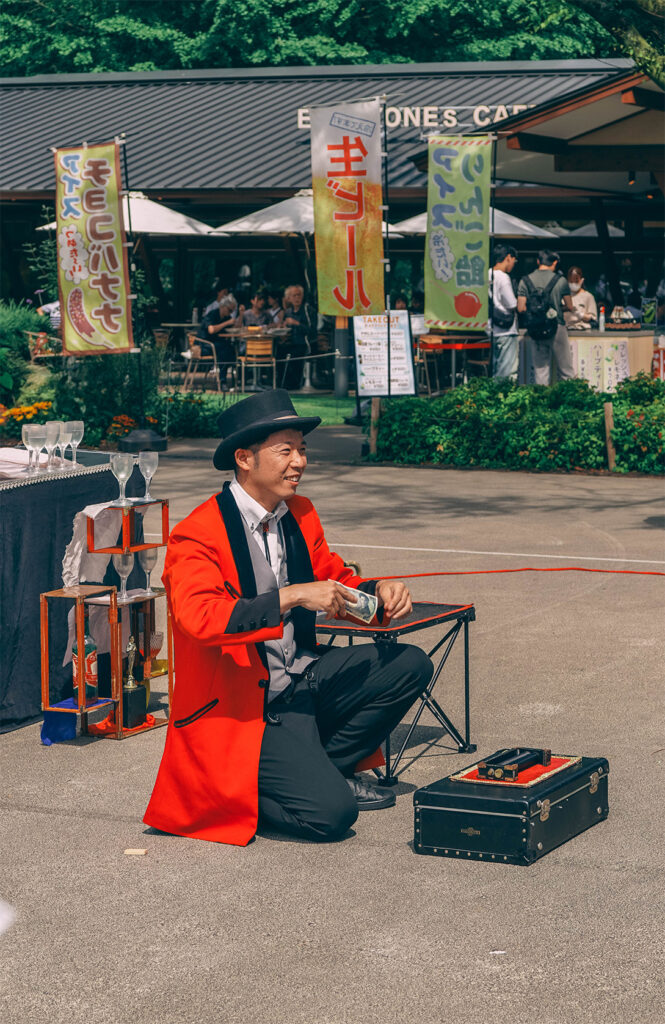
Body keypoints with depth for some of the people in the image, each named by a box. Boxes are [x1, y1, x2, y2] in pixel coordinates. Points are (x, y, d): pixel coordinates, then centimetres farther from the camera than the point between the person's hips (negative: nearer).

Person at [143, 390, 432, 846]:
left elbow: (334, 578, 18)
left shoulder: (301, 514, 7)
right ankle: (240, 791, 6)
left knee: (411, 664, -3)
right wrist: (292, 597, -37)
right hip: (247, 703, -8)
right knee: (331, 813, -22)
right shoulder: (197, 535, -18)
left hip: (304, 679, 8)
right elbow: (198, 617, -33)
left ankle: (325, 768, 9)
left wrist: (377, 589, -5)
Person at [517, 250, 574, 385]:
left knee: (540, 371, 6)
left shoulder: (525, 281, 1)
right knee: (566, 371, 6)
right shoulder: (560, 280, -3)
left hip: (535, 332, 2)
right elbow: (569, 307, 2)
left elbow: (521, 308, -2)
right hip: (557, 328, -2)